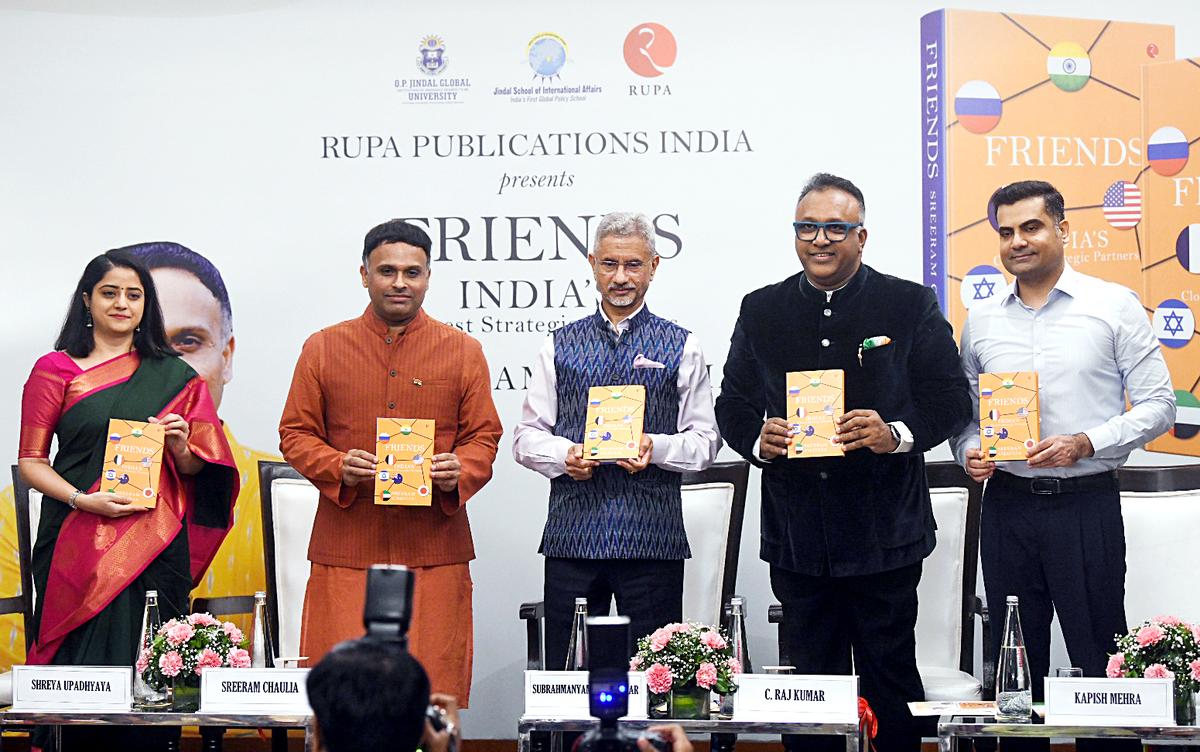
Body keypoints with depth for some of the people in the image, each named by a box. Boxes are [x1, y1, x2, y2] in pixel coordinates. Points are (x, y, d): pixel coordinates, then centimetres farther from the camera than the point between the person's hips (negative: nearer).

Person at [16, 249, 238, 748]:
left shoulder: (175, 377, 12)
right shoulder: (55, 370, 6)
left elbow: (198, 468, 14)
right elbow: (30, 461, 1)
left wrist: (180, 448, -9)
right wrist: (83, 499, -14)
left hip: (154, 545, 2)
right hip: (78, 544, -2)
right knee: (82, 662, -4)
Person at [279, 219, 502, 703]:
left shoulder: (463, 352, 9)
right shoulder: (323, 349, 9)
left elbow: (484, 436, 10)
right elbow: (295, 433, 9)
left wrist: (460, 473, -12)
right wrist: (338, 466, -11)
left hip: (435, 549, 0)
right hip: (346, 549, 0)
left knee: (435, 679, -1)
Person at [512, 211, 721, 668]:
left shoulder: (682, 347, 8)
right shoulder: (560, 346, 12)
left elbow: (705, 440, 6)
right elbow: (527, 436, 11)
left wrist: (655, 448, -13)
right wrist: (564, 454, -10)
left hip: (652, 538, -1)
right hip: (571, 535, 1)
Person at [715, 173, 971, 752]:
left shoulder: (911, 305, 2)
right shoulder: (761, 310, 10)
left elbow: (952, 400, -1)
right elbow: (732, 402, 13)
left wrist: (897, 435, -20)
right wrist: (757, 439, -9)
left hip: (884, 535, -2)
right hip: (796, 535, 3)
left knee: (891, 680, 4)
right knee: (809, 678, 9)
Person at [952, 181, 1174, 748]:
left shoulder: (1113, 306, -1)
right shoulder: (980, 321, 10)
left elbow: (1157, 404, -3)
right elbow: (963, 412, 16)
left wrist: (1085, 444, -16)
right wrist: (970, 452, -5)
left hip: (1086, 504, -3)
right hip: (1007, 505, 4)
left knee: (1099, 658, -1)